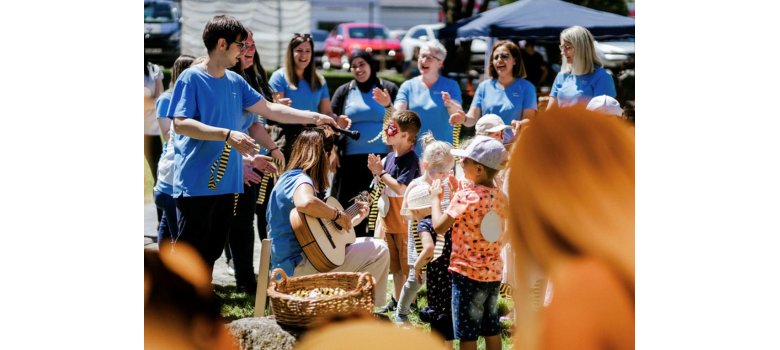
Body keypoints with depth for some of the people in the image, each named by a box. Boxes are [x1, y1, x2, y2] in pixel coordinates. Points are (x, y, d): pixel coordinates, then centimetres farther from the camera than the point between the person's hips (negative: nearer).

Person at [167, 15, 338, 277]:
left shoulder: (235, 82, 12)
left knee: (212, 251, 14)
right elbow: (180, 124, -18)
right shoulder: (191, 78, -9)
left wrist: (314, 118, 13)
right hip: (195, 184, -7)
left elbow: (270, 110, 18)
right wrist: (227, 135, -27)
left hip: (226, 183, 7)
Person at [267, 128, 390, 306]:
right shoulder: (301, 180, -13)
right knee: (379, 250, -7)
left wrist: (356, 218, 20)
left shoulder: (288, 179, 18)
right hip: (299, 266, -11)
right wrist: (337, 214, -23)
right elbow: (305, 203, -40)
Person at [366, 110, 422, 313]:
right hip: (388, 220, 8)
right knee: (395, 264, 17)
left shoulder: (410, 160, -18)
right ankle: (396, 299, 28)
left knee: (407, 265, 3)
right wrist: (377, 171, -2)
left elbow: (401, 188, -27)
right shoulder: (390, 156, 6)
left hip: (404, 222, -8)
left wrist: (381, 173, -19)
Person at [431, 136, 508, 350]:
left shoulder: (465, 196, -17)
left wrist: (435, 197, -2)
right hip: (493, 272, 7)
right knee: (492, 328, 14)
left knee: (467, 333, 1)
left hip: (468, 273, -7)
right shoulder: (499, 197, 5)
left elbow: (439, 226, -16)